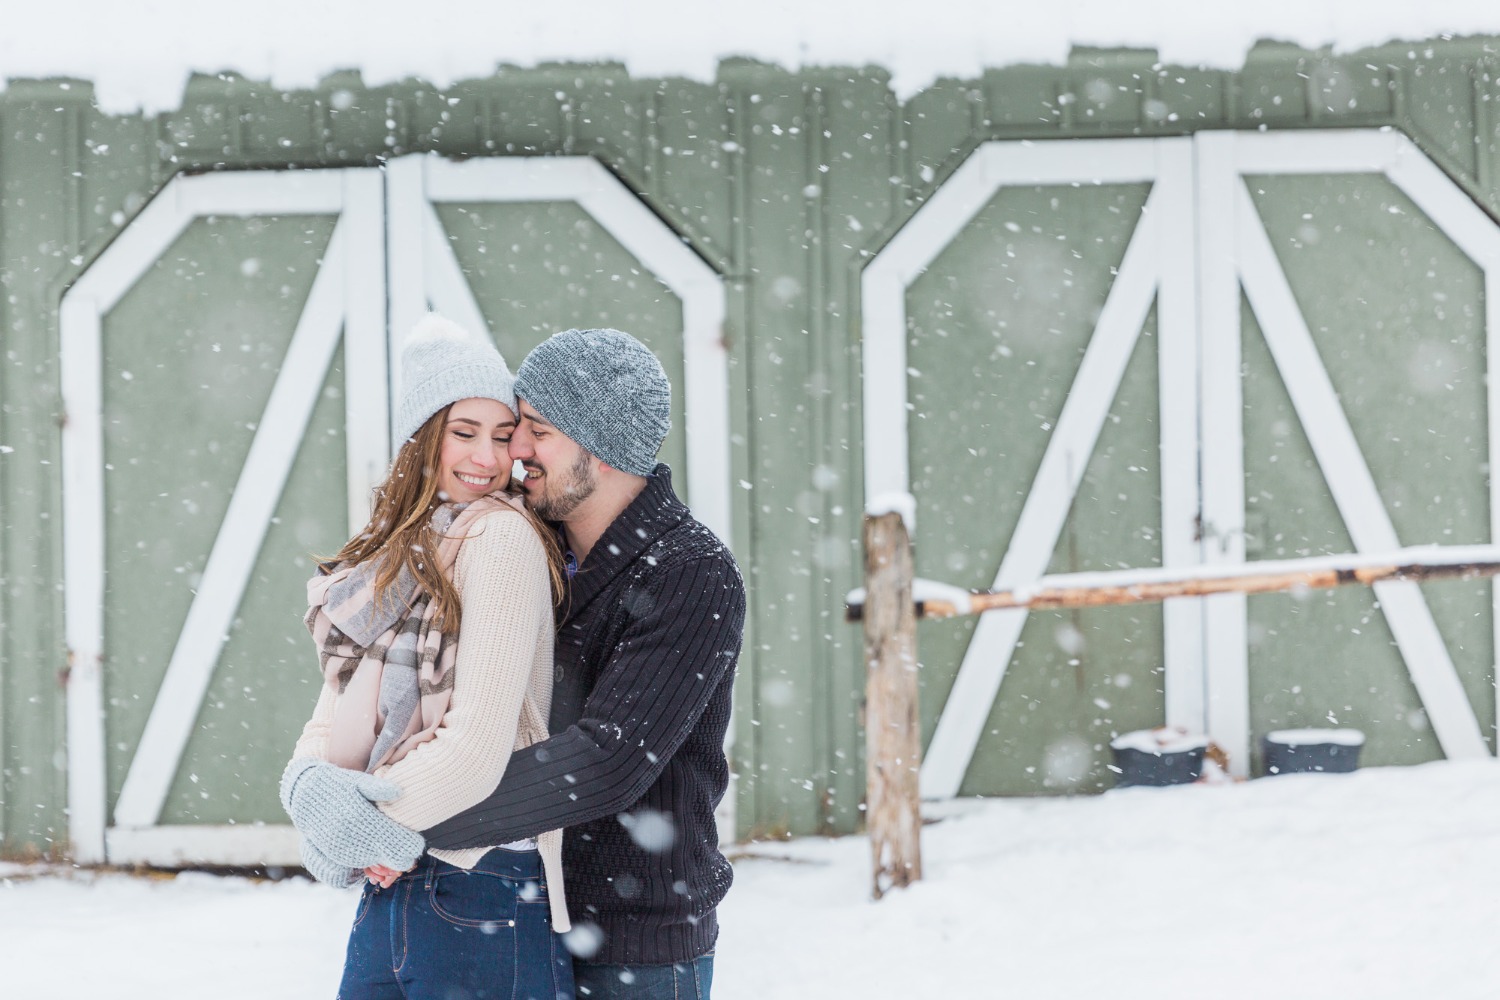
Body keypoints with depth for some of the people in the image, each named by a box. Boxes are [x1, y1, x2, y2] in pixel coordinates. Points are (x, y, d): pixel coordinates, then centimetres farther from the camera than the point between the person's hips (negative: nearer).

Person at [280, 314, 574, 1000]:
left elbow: (478, 744, -16)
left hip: (483, 892, -7)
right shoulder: (391, 556, 16)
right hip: (389, 882, 7)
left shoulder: (501, 538, -9)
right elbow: (338, 714, 7)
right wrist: (308, 782, -14)